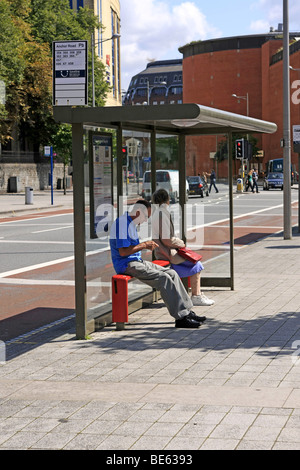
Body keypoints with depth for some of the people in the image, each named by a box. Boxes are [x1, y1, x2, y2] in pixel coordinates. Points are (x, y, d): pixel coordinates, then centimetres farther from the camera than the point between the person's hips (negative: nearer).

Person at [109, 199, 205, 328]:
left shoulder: (131, 224, 18)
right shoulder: (122, 224, -16)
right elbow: (122, 251, -22)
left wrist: (146, 245, 12)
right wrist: (144, 245, -14)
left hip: (137, 261, 11)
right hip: (127, 265, -11)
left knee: (172, 273, 0)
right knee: (164, 278, -23)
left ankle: (187, 311, -1)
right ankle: (181, 318, -20)